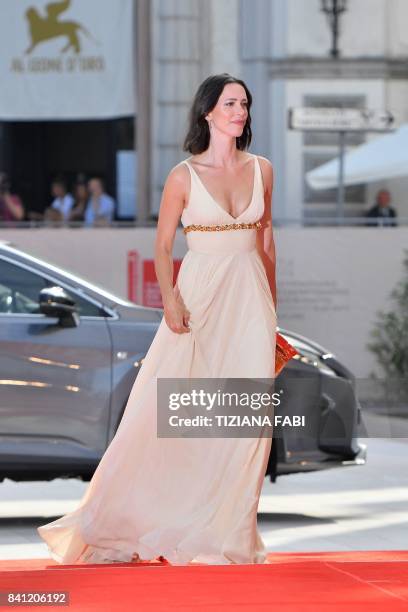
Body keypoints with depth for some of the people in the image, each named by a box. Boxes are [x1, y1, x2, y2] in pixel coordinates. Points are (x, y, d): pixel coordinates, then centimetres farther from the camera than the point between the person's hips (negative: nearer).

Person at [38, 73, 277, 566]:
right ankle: (109, 523, 8)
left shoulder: (261, 170, 7)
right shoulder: (184, 176, -3)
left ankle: (224, 531, 8)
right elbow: (162, 247, 0)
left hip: (249, 297, 3)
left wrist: (271, 302, 14)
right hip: (199, 294, -3)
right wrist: (170, 300, -15)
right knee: (169, 411, -4)